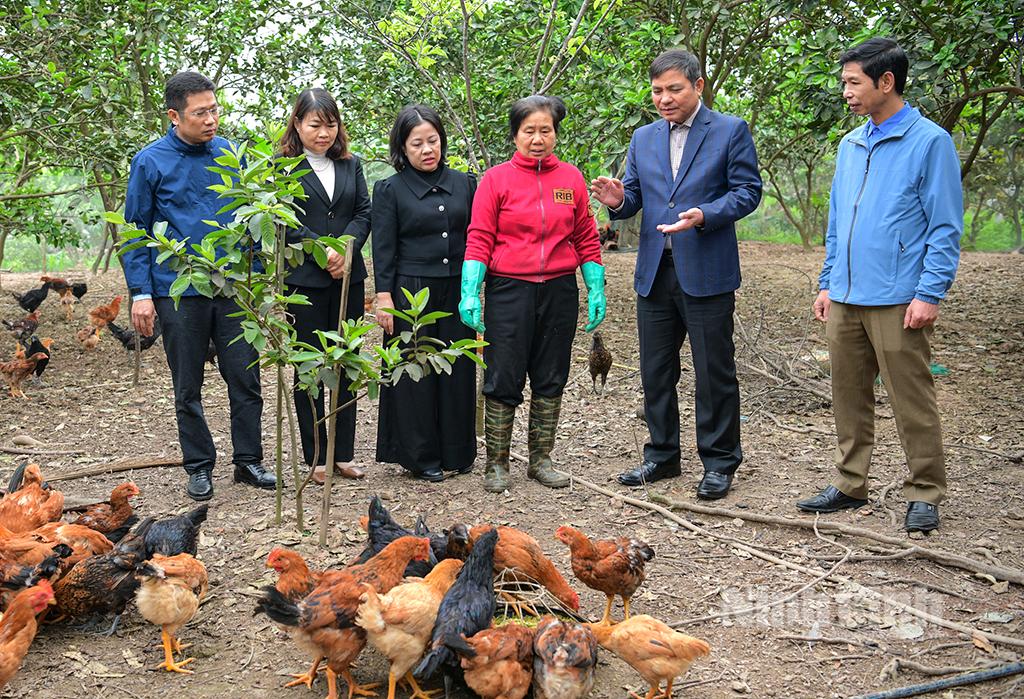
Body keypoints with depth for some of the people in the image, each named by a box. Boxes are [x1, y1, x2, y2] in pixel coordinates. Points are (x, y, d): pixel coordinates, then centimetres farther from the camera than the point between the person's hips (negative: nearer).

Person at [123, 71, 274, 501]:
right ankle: (199, 467, 19)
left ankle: (249, 460, 16)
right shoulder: (150, 162, -4)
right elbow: (135, 231, 0)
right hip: (178, 292, -2)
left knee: (246, 379, 3)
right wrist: (141, 292, -7)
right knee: (188, 387, 8)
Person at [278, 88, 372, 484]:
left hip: (348, 277, 5)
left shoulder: (351, 164, 13)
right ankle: (316, 457, 11)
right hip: (304, 280, -4)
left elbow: (364, 212, 5)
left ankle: (344, 454, 16)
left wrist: (346, 247, -12)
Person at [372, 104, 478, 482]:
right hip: (411, 293, -3)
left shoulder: (464, 183, 10)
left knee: (457, 370, 7)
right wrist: (384, 298, -8)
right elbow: (383, 249, -1)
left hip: (457, 293, 3)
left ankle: (457, 452, 19)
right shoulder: (390, 190, 1)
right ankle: (420, 456, 13)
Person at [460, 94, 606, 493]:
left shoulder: (571, 178, 8)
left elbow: (587, 239, 10)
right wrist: (470, 293, -13)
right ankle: (497, 464, 11)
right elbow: (479, 240, -4)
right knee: (503, 380, -1)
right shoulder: (496, 179, 0)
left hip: (559, 291, 3)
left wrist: (596, 290, 5)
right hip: (509, 291, -3)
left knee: (551, 380, 9)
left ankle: (541, 460, 21)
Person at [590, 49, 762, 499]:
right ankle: (662, 455, 25)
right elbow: (635, 196, 13)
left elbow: (747, 191, -5)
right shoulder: (643, 138, 13)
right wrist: (618, 201, -11)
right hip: (654, 272, 5)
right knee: (655, 372, 12)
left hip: (706, 272, -5)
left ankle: (719, 462, 14)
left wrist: (704, 216, -21)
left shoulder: (731, 131, -1)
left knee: (714, 373, 2)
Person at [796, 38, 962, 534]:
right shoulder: (850, 145, 15)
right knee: (849, 397, 11)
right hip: (845, 298, 7)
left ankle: (924, 494, 10)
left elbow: (945, 228, -7)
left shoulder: (930, 141, -5)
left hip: (897, 301, -6)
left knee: (912, 403, -1)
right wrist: (827, 283, 15)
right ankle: (850, 484, 22)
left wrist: (930, 294, -14)